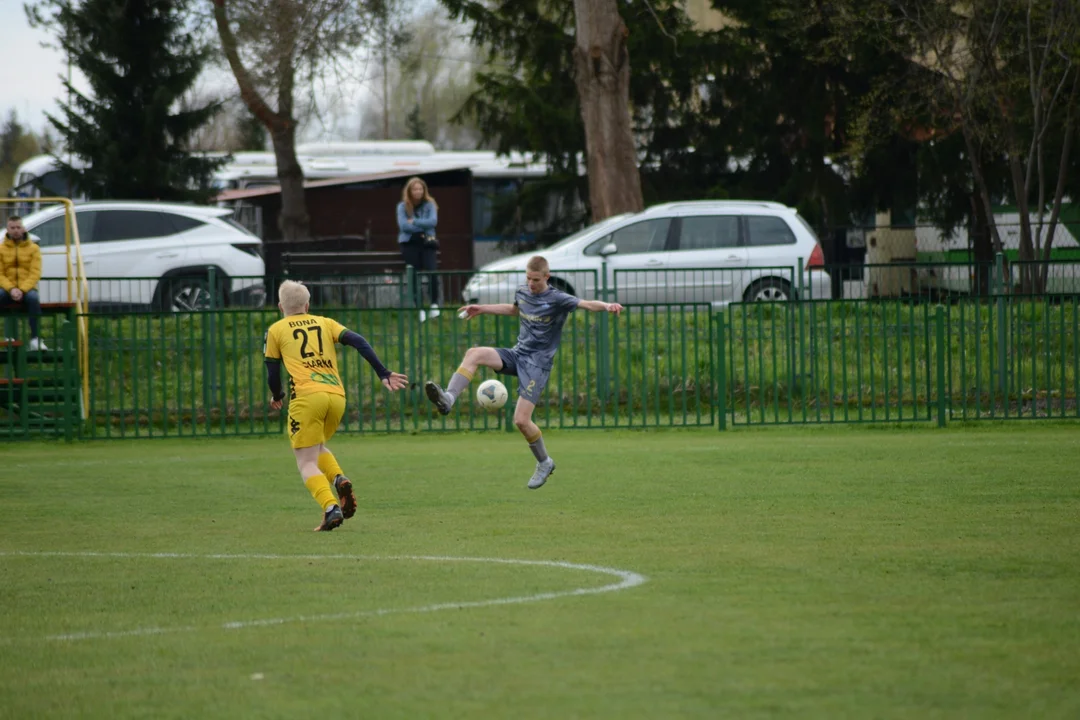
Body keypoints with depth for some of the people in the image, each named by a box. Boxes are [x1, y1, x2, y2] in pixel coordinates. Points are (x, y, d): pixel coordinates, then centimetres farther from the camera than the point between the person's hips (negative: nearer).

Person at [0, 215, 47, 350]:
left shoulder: (33, 248, 6)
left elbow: (35, 273, -3)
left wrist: (22, 290, -18)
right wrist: (11, 289, -16)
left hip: (27, 289, -1)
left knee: (33, 298, -37)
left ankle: (35, 338, -36)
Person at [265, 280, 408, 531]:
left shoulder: (276, 330, 14)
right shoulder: (325, 323, 21)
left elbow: (273, 373, 15)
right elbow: (359, 342, 7)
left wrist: (277, 396, 35)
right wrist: (383, 374, 5)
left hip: (306, 396, -4)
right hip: (337, 396, 4)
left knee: (306, 461, 0)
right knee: (317, 447, 27)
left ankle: (331, 508, -23)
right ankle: (340, 480, -2)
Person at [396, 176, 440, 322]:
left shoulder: (429, 205, 8)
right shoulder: (402, 206, 6)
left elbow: (433, 221, -7)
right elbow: (403, 225, -7)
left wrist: (414, 222, -10)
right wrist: (423, 227, -7)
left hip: (427, 242, 0)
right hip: (409, 243, 0)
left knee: (431, 271, -20)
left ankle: (434, 304, -9)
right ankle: (420, 309, -7)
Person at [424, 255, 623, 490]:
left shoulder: (556, 299, -12)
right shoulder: (522, 293, 8)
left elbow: (587, 304, -26)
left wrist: (606, 306, -47)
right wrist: (482, 309, 36)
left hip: (538, 362, -6)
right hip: (517, 354, 6)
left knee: (521, 420, -12)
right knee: (474, 354, -20)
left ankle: (544, 463, 11)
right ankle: (448, 398, -32)